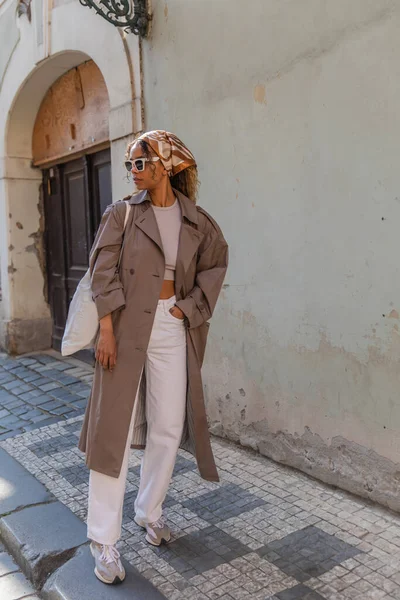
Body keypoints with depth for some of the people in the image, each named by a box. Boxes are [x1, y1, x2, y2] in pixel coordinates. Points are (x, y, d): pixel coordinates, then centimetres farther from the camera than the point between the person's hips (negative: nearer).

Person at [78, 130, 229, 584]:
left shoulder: (196, 221, 5)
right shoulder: (121, 214, 0)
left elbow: (215, 263, 14)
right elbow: (103, 270, -6)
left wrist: (192, 307, 2)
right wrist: (107, 329, -13)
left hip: (173, 329, 3)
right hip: (127, 326, -2)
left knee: (168, 427, 9)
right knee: (114, 427, -1)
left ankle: (150, 512, 31)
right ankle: (103, 539, 10)